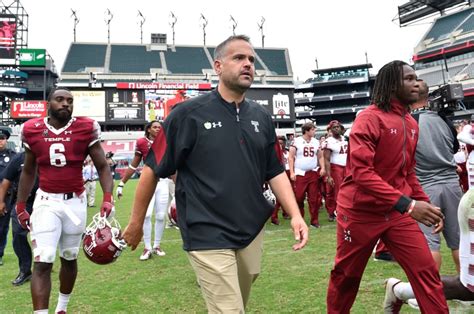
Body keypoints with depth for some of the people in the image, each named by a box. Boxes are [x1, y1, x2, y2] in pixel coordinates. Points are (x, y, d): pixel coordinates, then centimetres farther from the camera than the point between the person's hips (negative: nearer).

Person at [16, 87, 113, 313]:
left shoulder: (86, 129, -7)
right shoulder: (33, 130, -1)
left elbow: (103, 167, -5)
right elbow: (28, 172, 11)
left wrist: (107, 198, -19)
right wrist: (20, 206, 12)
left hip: (75, 201, 0)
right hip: (46, 201, 0)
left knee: (69, 258, 15)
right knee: (42, 262, -9)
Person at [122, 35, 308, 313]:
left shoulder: (262, 117, 8)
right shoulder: (189, 113, -8)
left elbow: (275, 172, 11)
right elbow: (153, 169, -3)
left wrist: (295, 215, -2)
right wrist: (136, 223, 1)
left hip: (253, 232, 6)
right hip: (208, 236, -5)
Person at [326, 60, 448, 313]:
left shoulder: (411, 123, 8)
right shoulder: (370, 118, -16)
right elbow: (361, 172, -25)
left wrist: (424, 202, 4)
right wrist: (407, 204, -29)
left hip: (397, 213, 6)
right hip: (361, 212, -6)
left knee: (427, 271, 0)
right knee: (346, 276, 12)